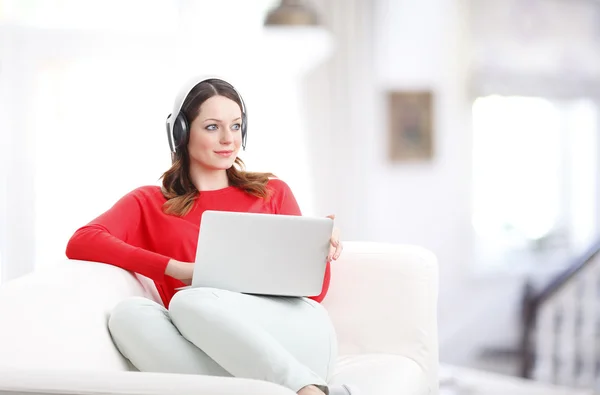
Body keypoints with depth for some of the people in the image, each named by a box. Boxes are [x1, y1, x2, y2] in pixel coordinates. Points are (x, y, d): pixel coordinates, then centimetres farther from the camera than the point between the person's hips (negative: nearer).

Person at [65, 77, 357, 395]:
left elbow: (311, 292, 18)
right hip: (212, 359, 1)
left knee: (188, 302, -28)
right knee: (129, 313, -30)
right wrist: (178, 269, -11)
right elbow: (80, 243, -2)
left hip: (290, 334, -1)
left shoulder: (273, 192, 21)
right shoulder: (149, 203, 18)